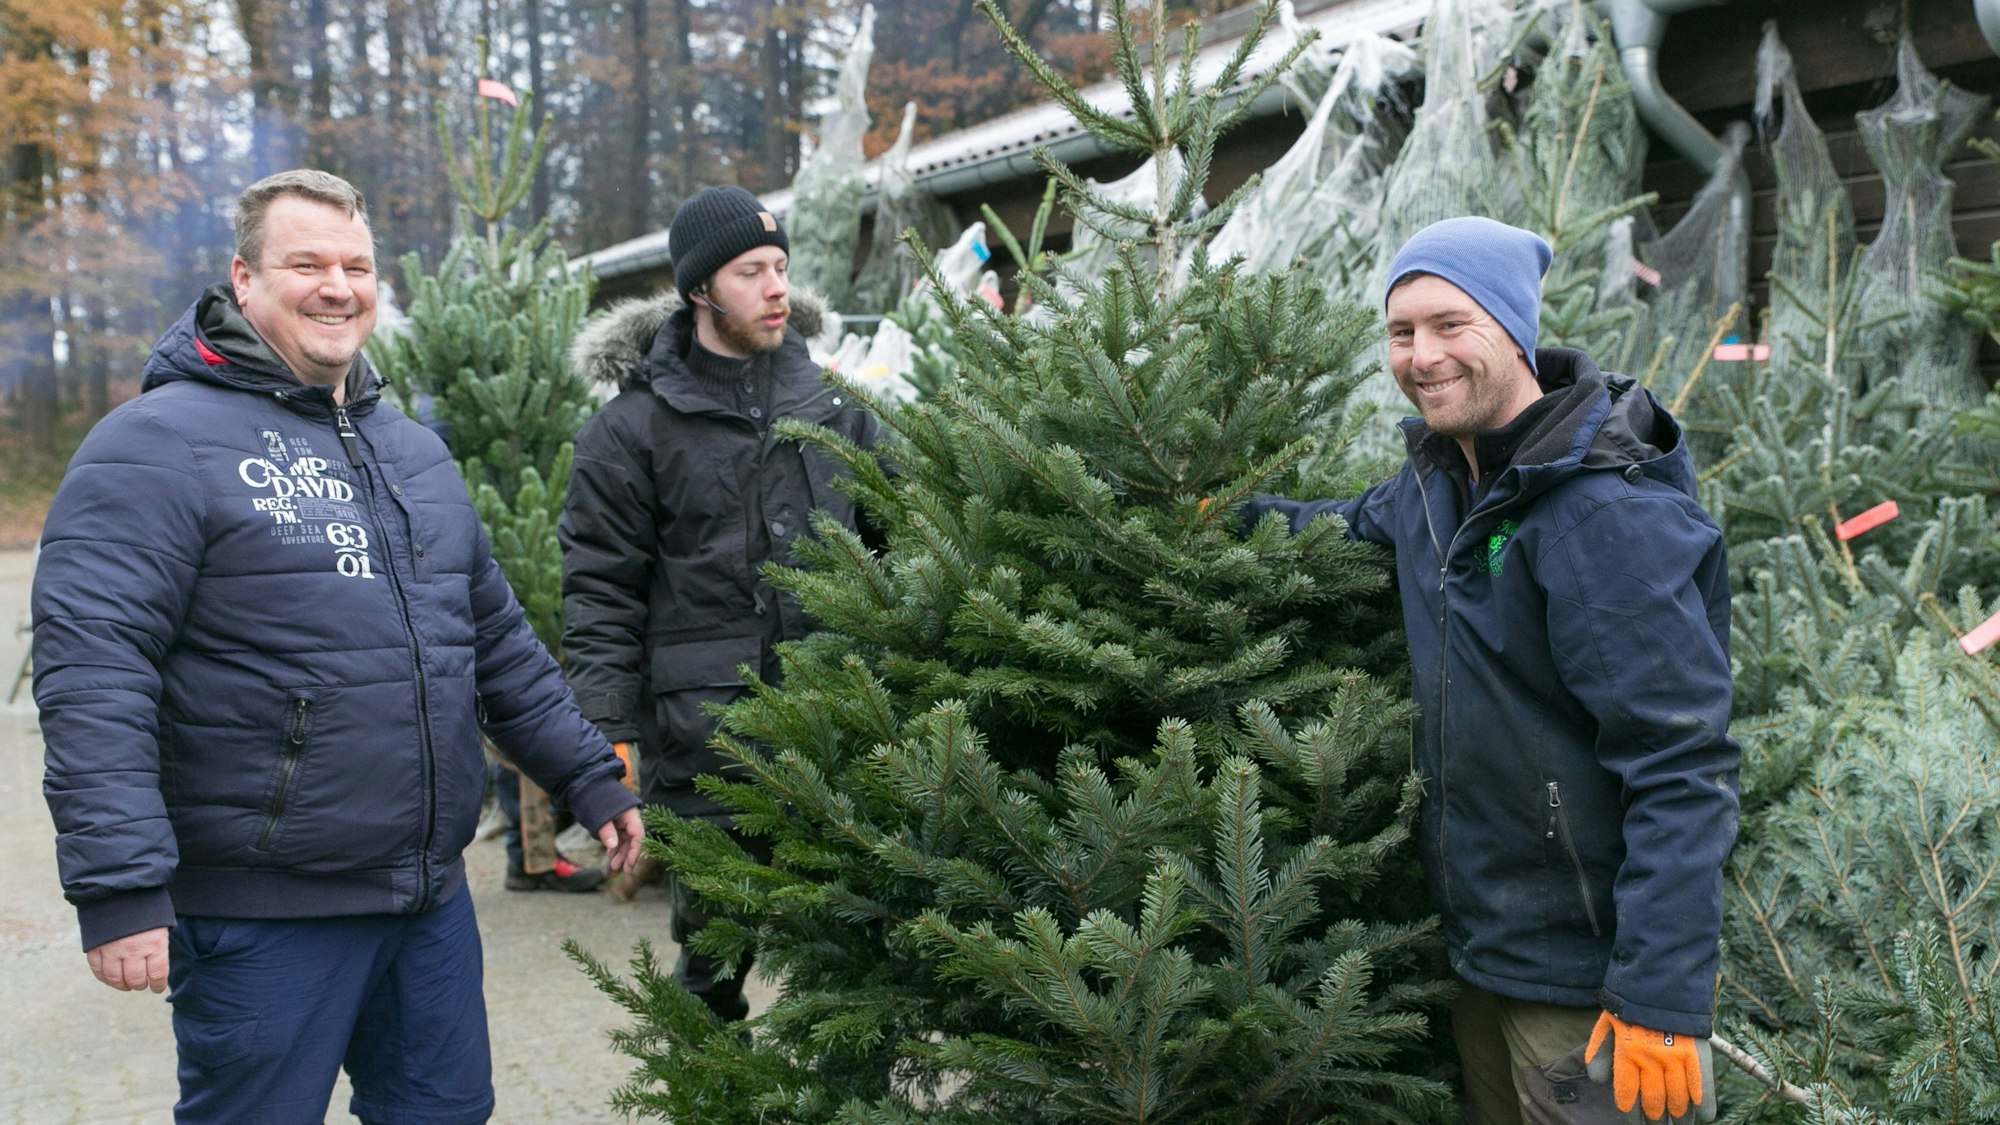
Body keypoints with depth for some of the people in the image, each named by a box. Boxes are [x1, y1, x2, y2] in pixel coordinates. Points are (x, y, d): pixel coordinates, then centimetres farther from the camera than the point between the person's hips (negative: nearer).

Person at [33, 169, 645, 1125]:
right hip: (262, 915, -7)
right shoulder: (162, 444, -11)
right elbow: (90, 675, -19)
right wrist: (120, 886, -25)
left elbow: (496, 638, 19)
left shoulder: (412, 449, 13)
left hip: (433, 899, 7)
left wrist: (590, 777, 17)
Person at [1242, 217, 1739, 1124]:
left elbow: (1682, 770, -26)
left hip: (1587, 979, -8)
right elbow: (1361, 527, 24)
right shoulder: (1437, 475, 0)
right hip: (1471, 944, 8)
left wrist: (1662, 1000, -27)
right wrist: (1237, 515, 8)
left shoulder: (1610, 513, -24)